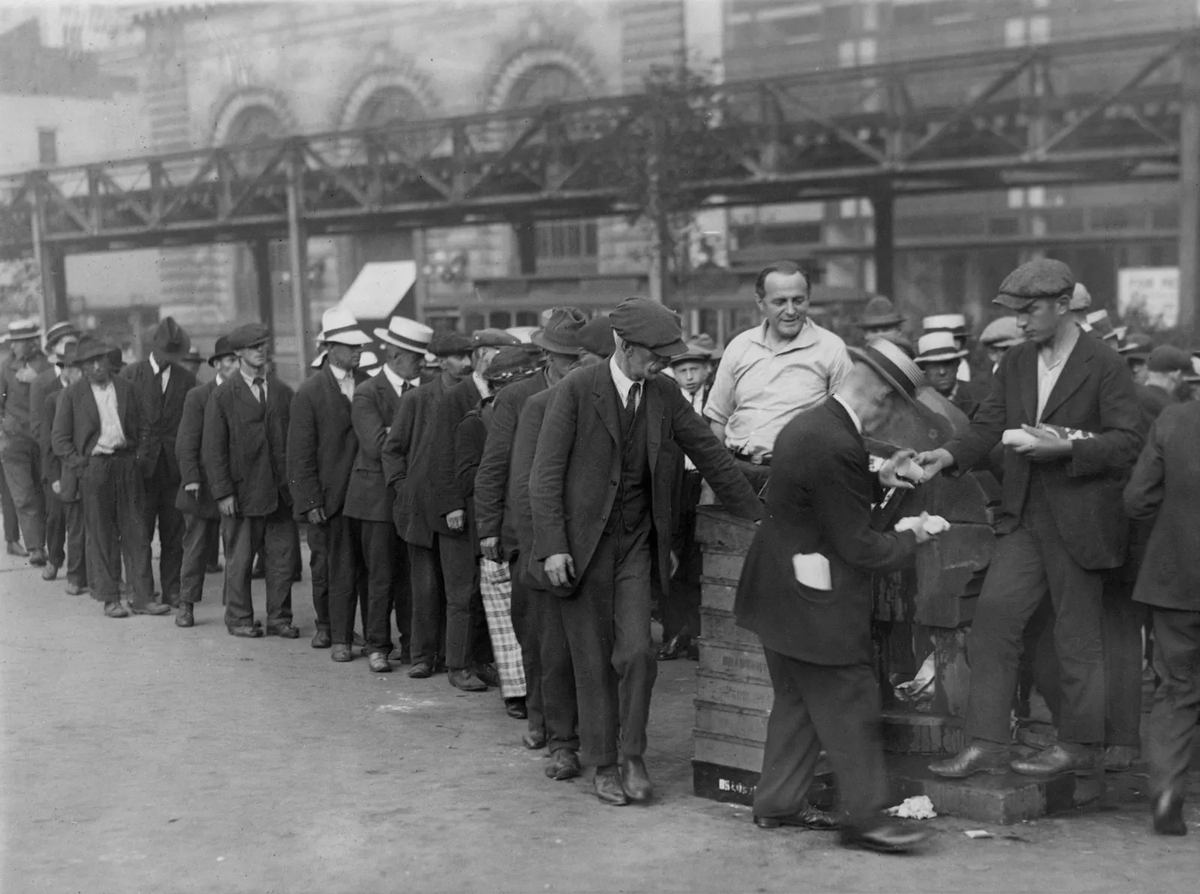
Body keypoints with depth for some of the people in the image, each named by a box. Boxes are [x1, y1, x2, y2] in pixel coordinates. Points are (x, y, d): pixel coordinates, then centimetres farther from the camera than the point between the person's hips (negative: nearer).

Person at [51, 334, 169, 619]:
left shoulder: (125, 388, 10)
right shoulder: (71, 395, 2)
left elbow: (140, 427, 15)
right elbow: (60, 438, 2)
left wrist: (140, 456, 2)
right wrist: (79, 465, -6)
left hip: (127, 464, 2)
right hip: (93, 467, -2)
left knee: (136, 532, 1)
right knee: (101, 535, 2)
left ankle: (142, 597, 5)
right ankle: (109, 598, 10)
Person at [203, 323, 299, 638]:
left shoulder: (282, 392, 10)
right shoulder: (223, 396, -2)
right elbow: (212, 448, -4)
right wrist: (222, 492, -10)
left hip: (281, 490, 3)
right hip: (243, 491, -3)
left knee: (283, 557, 3)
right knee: (239, 560, 5)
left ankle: (279, 618, 15)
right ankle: (239, 619, 18)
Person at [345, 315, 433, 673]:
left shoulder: (423, 391, 11)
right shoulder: (367, 393, -5)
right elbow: (376, 445, -17)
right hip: (380, 496, -4)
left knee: (411, 575, 7)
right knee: (381, 577, 0)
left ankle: (409, 641, 17)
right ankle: (377, 646, 9)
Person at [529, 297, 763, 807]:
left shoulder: (665, 396, 3)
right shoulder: (576, 391, -9)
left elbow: (712, 457, 10)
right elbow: (545, 474, -9)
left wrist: (760, 518, 10)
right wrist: (552, 547, -16)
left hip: (637, 541, 3)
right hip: (582, 542, -3)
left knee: (637, 651, -10)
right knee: (593, 660, 4)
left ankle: (632, 755, 9)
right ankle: (603, 765, 19)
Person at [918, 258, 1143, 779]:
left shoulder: (1105, 366, -8)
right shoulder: (1015, 364, 10)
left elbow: (1127, 441, -12)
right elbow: (988, 425, 6)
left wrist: (1065, 448, -23)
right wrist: (950, 454, -12)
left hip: (1078, 521, -6)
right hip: (1024, 519, 6)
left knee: (1078, 638, 5)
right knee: (991, 621, -1)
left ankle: (1079, 747, 20)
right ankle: (985, 746, 4)